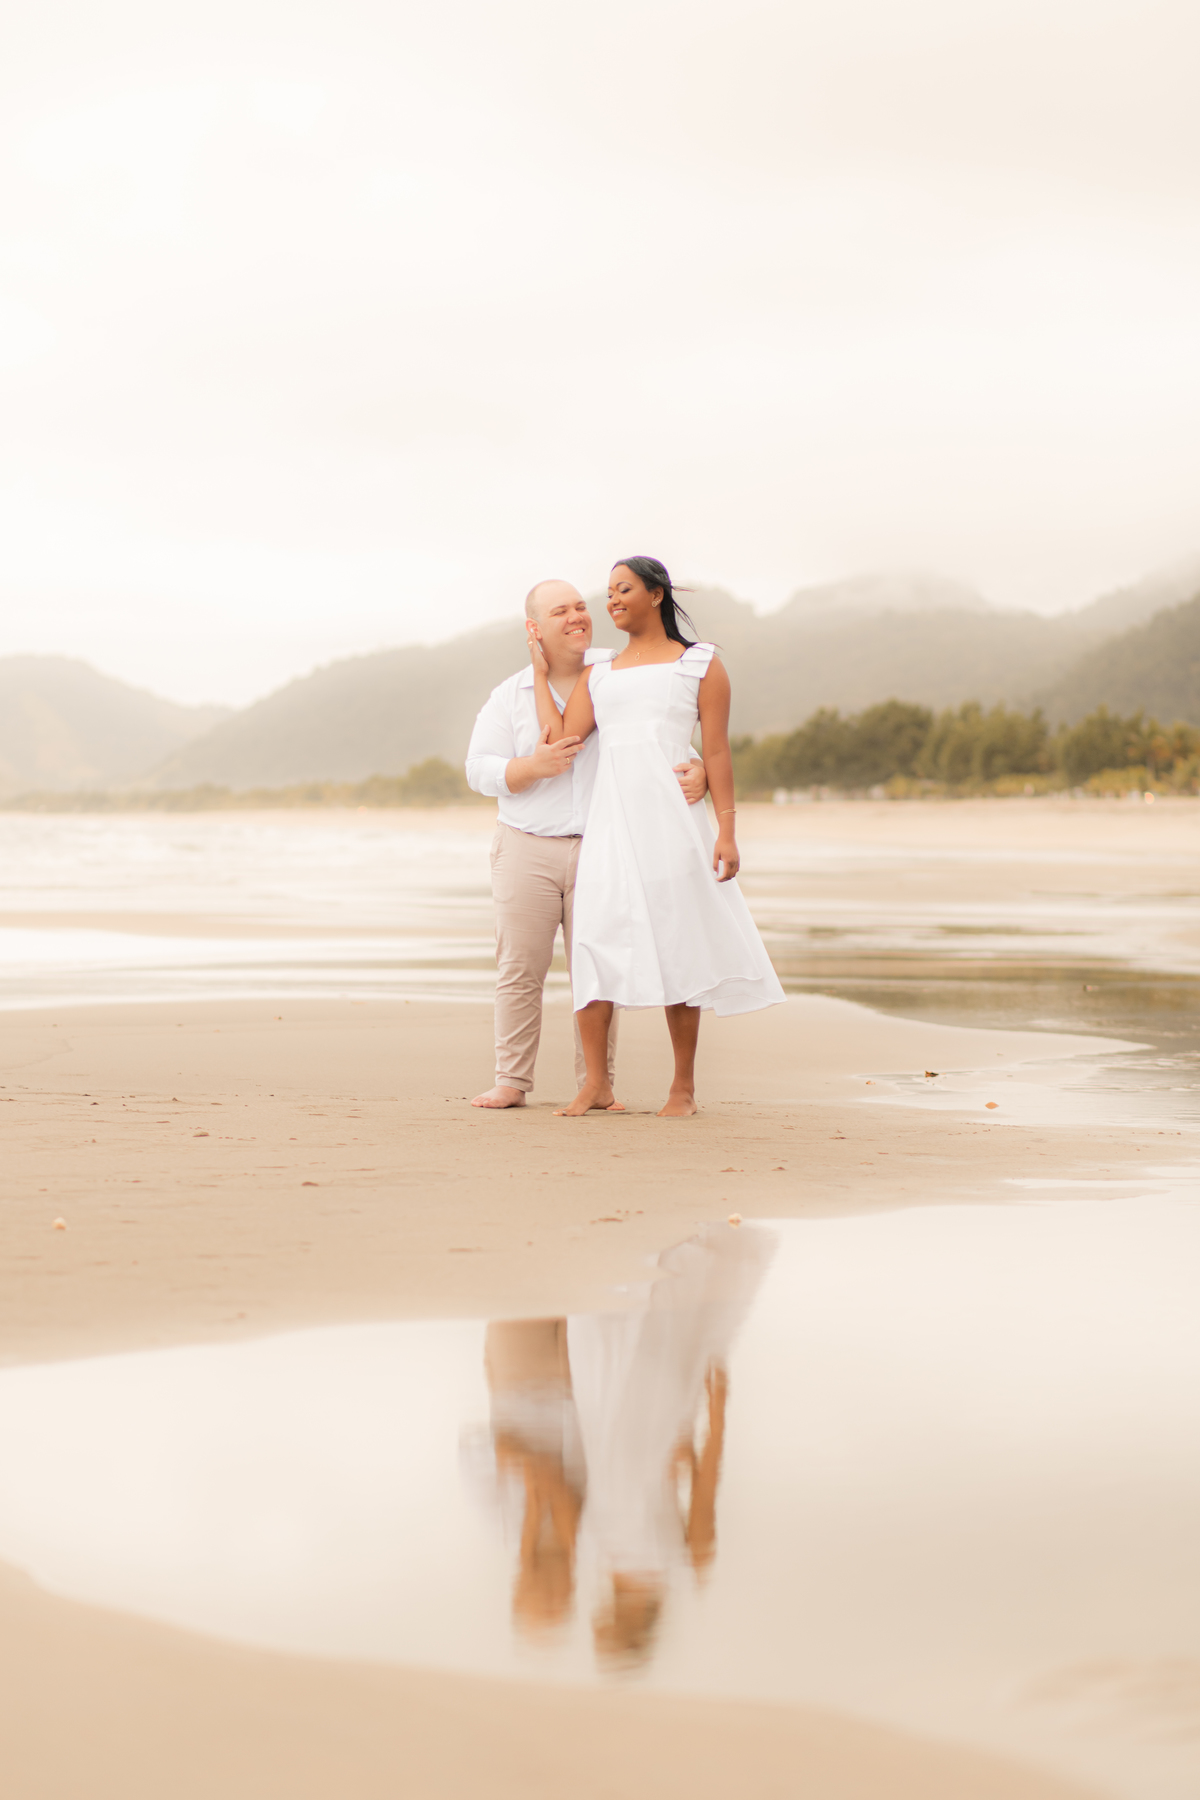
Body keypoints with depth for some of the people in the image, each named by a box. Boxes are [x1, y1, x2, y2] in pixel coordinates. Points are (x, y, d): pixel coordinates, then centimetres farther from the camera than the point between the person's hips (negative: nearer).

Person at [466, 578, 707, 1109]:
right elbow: (479, 770, 1)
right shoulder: (509, 696, 5)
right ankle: (511, 1081, 8)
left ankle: (597, 1084, 7)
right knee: (520, 969, 1)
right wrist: (534, 767, -17)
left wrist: (697, 770, -19)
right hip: (527, 850, 1)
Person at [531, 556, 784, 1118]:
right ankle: (595, 1083, 0)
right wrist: (541, 673, 11)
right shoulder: (598, 675, 18)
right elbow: (561, 740, 5)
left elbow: (717, 751, 2)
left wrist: (727, 830, -6)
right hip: (610, 820, 3)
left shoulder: (700, 664, 8)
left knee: (676, 949, 0)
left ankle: (684, 1087, 8)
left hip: (671, 818, -3)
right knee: (593, 941, -6)